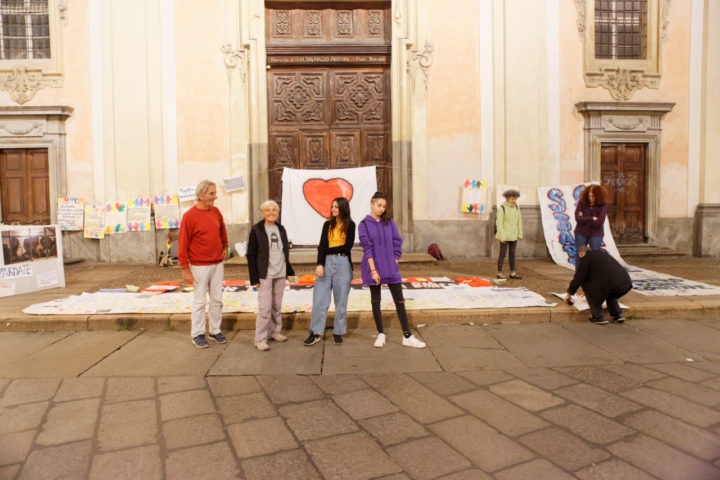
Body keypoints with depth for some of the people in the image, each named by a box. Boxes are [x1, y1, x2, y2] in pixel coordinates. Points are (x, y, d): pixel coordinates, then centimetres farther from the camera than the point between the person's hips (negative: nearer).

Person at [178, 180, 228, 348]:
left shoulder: (216, 212, 4)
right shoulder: (189, 216, -13)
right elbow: (182, 244, -12)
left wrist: (225, 247, 22)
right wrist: (185, 269, -14)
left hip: (217, 264, 6)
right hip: (199, 266, -6)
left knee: (217, 299, 11)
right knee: (199, 301, 4)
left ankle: (215, 331, 23)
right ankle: (197, 334, 16)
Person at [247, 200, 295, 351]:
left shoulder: (281, 229, 10)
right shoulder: (256, 230, -5)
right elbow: (251, 255, -5)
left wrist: (289, 270, 14)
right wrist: (254, 277, -10)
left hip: (280, 274, 5)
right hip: (265, 275, -5)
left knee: (277, 305, 14)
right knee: (265, 308, -7)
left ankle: (274, 331, 29)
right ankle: (260, 339, 3)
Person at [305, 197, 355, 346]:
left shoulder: (350, 225, 4)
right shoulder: (327, 225, 12)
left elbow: (347, 247, -5)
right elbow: (322, 245, 1)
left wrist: (327, 250, -3)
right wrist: (319, 264, -12)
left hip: (343, 263, -2)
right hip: (326, 262, 3)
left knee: (341, 300, 4)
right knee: (319, 299, -1)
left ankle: (338, 333, 15)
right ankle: (316, 333, 7)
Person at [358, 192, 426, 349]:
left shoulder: (389, 222, 5)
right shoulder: (364, 225, -3)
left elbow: (397, 243, 7)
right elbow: (367, 248, -9)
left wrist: (395, 263, 0)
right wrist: (373, 270, -14)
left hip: (391, 268, 2)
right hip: (373, 267, -2)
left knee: (399, 300, 2)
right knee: (375, 301, 7)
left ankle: (407, 337, 7)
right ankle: (381, 334, 21)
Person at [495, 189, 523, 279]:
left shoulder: (516, 207, 4)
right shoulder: (502, 208, -15)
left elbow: (519, 221, 8)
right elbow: (499, 223, -16)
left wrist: (520, 234, 5)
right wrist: (502, 237, -18)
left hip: (513, 235, 6)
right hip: (505, 235, -6)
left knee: (512, 253, 10)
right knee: (503, 254, -1)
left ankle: (512, 273, 17)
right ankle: (499, 273, 10)